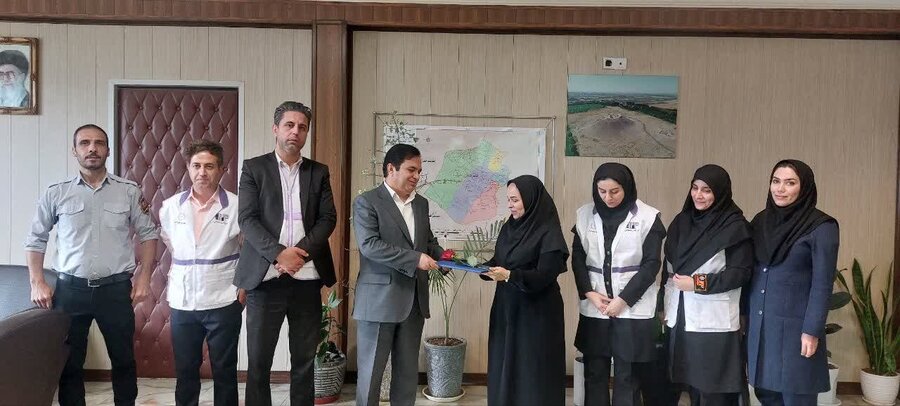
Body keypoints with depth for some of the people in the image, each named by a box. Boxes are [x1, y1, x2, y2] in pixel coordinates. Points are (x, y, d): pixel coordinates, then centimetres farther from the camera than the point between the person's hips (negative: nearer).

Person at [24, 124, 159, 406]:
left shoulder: (129, 191, 0)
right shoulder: (56, 194, 1)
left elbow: (148, 233, 6)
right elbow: (35, 239, 8)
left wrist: (144, 276, -1)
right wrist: (37, 283, 0)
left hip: (116, 289, 0)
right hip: (70, 289, 0)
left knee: (123, 360, 11)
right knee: (69, 363, 11)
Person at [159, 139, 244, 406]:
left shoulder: (236, 206, -7)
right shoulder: (170, 207, 3)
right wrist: (175, 277, 15)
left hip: (223, 303, -3)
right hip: (181, 303, 3)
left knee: (224, 371, 7)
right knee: (185, 371, 13)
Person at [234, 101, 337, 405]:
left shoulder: (319, 172, 11)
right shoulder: (254, 168, 5)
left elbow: (328, 218, 3)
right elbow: (247, 219, -5)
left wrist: (301, 252, -13)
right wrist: (279, 253, -17)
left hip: (307, 278, 2)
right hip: (266, 276, -2)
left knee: (305, 360, 9)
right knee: (258, 360, 5)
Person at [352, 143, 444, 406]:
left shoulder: (421, 203, 13)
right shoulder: (367, 202, -8)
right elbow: (369, 245, -19)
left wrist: (440, 255, 0)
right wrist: (414, 259, -23)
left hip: (414, 299, 6)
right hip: (379, 299, -6)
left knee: (408, 370, 13)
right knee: (371, 370, 4)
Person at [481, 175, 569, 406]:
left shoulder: (548, 233, -13)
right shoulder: (508, 228, 8)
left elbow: (543, 276, -18)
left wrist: (510, 275, -30)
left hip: (536, 312, -7)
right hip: (505, 307, 7)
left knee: (532, 372, 1)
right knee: (503, 366, 10)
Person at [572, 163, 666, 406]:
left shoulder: (647, 217, -4)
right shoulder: (585, 215, 5)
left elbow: (651, 264, -6)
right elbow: (578, 258, 7)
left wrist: (623, 300, -11)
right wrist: (589, 293, -7)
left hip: (633, 310, -3)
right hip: (594, 309, 3)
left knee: (628, 377, 4)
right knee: (594, 374, 8)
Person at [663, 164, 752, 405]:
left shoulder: (735, 226, -7)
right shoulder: (682, 222, 9)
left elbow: (741, 273, -9)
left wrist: (698, 283, -15)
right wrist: (665, 308, 11)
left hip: (714, 322, -5)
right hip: (681, 318, 5)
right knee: (692, 384, 11)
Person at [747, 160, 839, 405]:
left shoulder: (821, 227, -9)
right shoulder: (760, 221, 7)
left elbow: (822, 284, -11)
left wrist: (812, 331, -14)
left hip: (795, 326, -5)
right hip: (759, 325, 5)